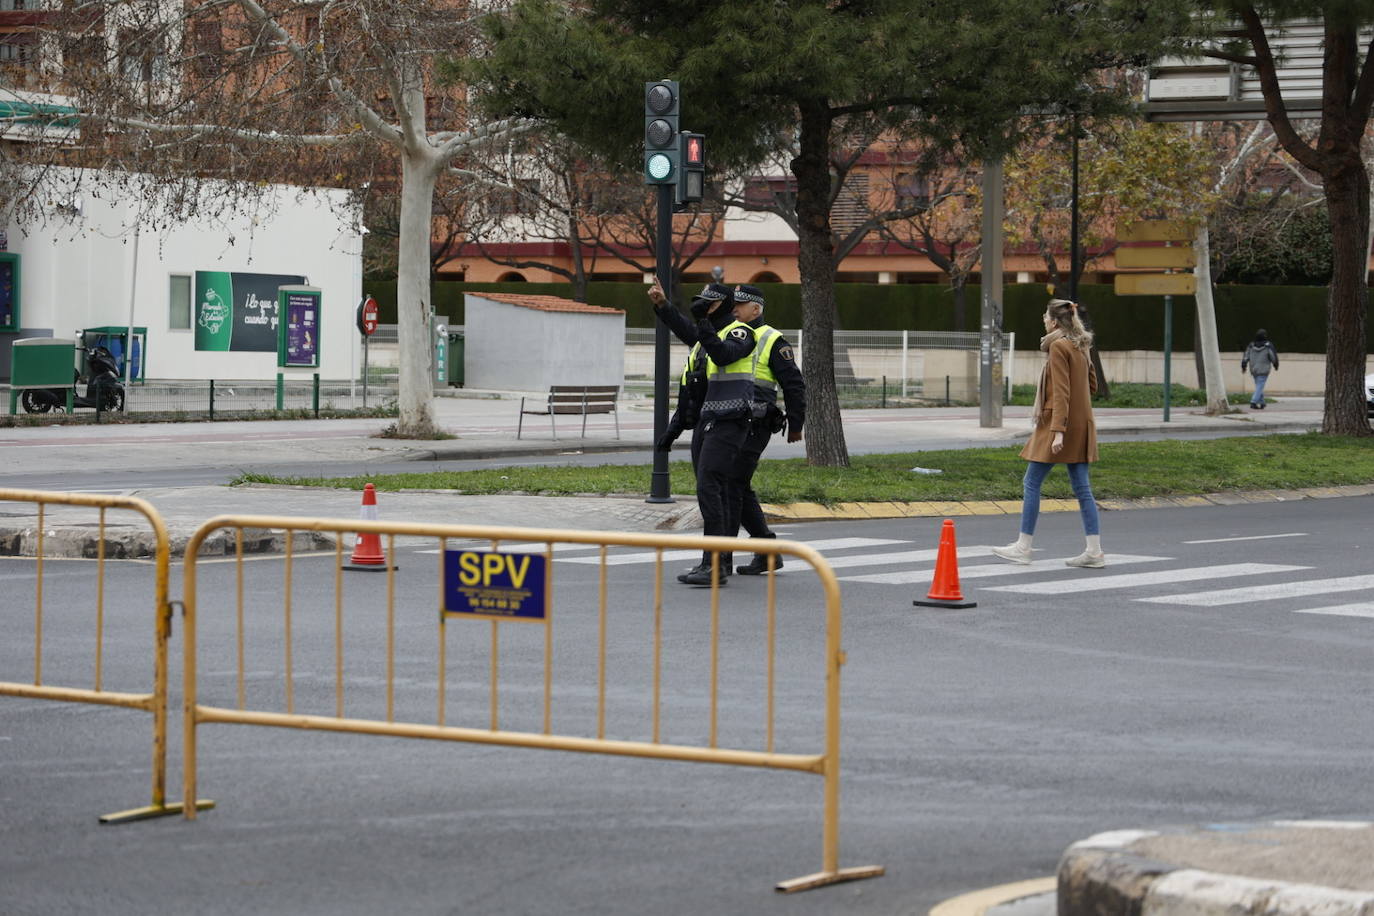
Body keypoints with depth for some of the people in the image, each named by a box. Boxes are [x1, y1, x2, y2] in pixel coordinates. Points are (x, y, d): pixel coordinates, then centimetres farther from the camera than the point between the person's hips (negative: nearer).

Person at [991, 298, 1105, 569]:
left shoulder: (1058, 346, -12)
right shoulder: (1080, 347, 12)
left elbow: (1061, 392, -19)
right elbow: (1092, 385, 20)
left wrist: (1057, 430, -22)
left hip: (1057, 423, -8)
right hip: (1081, 424, 8)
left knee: (1031, 484, 1)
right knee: (1082, 487, 7)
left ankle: (1023, 547, 4)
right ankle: (1094, 551, 3)